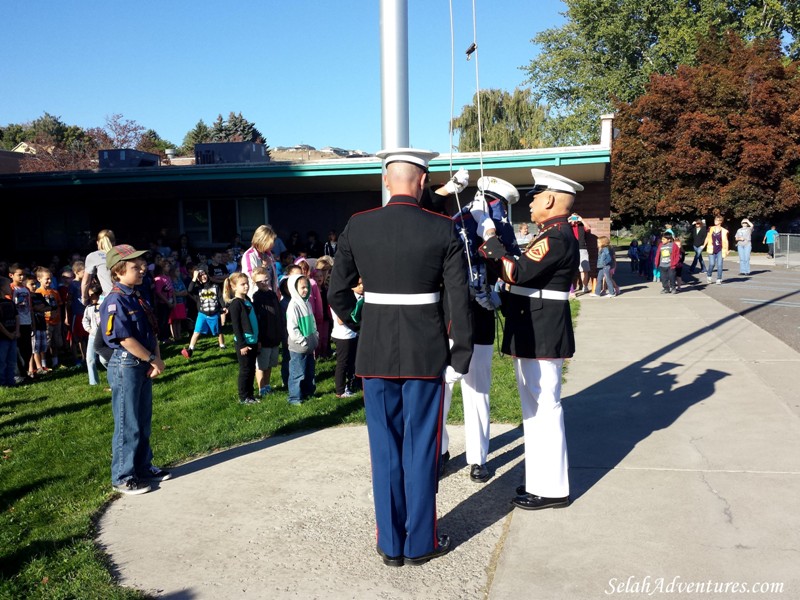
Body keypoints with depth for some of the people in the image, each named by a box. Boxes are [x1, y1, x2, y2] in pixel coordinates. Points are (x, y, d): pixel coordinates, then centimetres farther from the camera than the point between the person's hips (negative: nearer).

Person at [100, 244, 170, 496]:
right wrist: (153, 360, -14)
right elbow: (126, 339, -21)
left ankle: (143, 467, 30)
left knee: (144, 421, 17)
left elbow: (152, 333, 12)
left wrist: (157, 360, -3)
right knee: (127, 425, 0)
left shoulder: (138, 299, 11)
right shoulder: (115, 301, -16)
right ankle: (122, 477, 11)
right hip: (126, 366, -9)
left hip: (144, 366, 9)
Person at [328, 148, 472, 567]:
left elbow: (337, 292, 3)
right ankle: (420, 542, 21)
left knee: (385, 448, 12)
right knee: (421, 448, 10)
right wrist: (462, 350, 3)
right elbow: (459, 297, -7)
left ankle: (390, 544, 22)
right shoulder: (443, 230, -7)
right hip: (425, 353, -1)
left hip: (375, 352, 2)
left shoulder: (358, 227, -2)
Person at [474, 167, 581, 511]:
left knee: (544, 409, -2)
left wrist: (490, 241, -15)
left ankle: (551, 489, 8)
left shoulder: (556, 238, -18)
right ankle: (542, 478, 30)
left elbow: (517, 273, -25)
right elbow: (524, 275, 13)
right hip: (534, 336, 11)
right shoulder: (556, 235, 15)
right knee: (537, 409, 17)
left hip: (540, 338, -11)